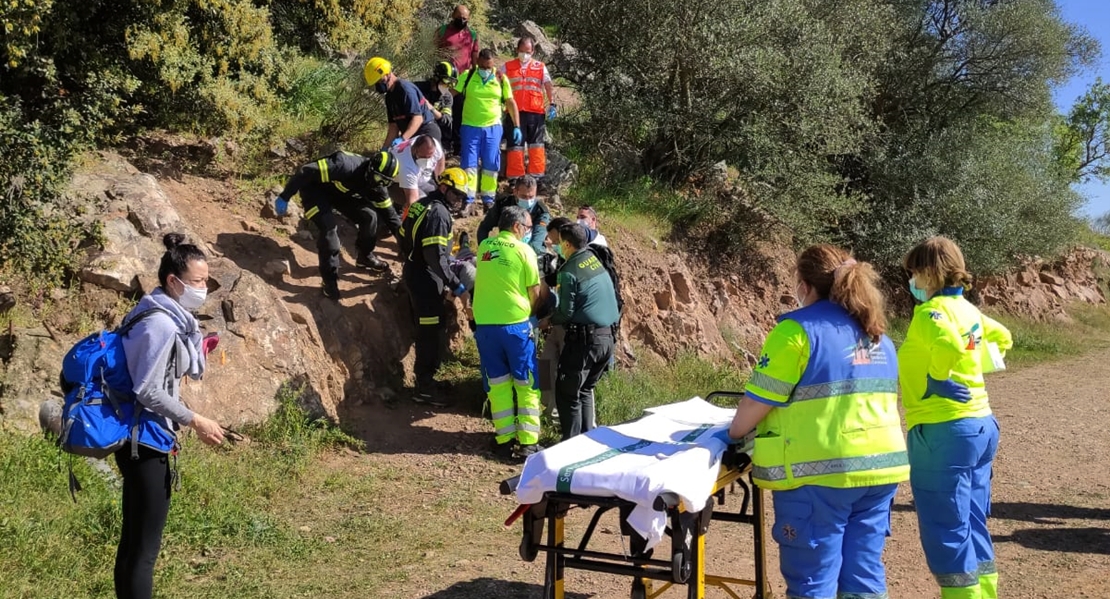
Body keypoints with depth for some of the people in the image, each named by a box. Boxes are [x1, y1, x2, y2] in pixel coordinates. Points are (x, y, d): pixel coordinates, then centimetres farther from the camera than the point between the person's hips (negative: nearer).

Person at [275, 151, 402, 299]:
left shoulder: (375, 186, -15)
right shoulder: (346, 166, -39)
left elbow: (387, 210, 1)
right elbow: (306, 172, -36)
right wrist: (284, 197, -30)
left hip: (340, 191, 7)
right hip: (315, 188, -7)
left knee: (369, 215, -6)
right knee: (328, 227, -24)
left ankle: (365, 256, 19)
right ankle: (330, 279, -12)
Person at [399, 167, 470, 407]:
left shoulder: (421, 205, 10)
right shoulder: (439, 213, -21)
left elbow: (405, 241, 17)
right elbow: (436, 257, -27)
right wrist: (457, 287, -27)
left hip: (414, 273, 10)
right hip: (427, 279, -10)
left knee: (428, 329, 21)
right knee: (430, 331, -5)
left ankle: (425, 378, 32)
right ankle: (424, 386, -1)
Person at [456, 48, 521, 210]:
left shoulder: (501, 79, 1)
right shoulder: (467, 76, -1)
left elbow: (510, 103, 5)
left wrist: (516, 126, 1)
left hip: (493, 128, 1)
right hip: (470, 127, -1)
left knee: (491, 164, 5)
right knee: (469, 164, -1)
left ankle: (488, 198, 17)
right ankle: (468, 199, 4)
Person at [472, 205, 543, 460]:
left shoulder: (483, 247, 7)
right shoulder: (523, 250, -6)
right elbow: (535, 294, -2)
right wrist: (531, 313, 16)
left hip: (484, 324, 4)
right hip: (515, 324, -4)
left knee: (498, 384, 12)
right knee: (527, 385, 6)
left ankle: (504, 441, 13)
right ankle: (528, 443, 4)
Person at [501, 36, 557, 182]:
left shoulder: (540, 67, 11)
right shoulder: (507, 67, 11)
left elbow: (548, 85, 2)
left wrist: (552, 104, -11)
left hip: (536, 112, 0)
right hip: (515, 112, 0)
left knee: (536, 144, 2)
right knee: (515, 145, 1)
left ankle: (537, 175, 7)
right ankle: (515, 177, 6)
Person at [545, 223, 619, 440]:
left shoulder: (569, 272, -14)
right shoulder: (594, 259, 8)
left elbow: (566, 312, -13)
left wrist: (548, 321, 7)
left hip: (584, 338, -8)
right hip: (606, 336, 8)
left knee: (568, 393, 1)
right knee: (585, 389, 20)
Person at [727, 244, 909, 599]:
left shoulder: (798, 329, -9)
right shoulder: (877, 335, 15)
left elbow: (759, 398, -10)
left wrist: (735, 433, 8)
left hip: (820, 470, -7)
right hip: (880, 465, 7)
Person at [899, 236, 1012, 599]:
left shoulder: (931, 311, -15)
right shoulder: (968, 310, 11)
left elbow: (950, 346, -35)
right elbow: (1002, 338, 29)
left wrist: (936, 382, -18)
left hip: (943, 432, -9)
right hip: (980, 426, 9)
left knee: (946, 530, 0)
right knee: (972, 525, 18)